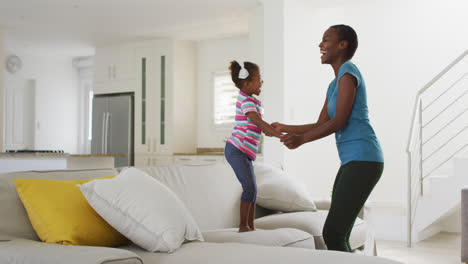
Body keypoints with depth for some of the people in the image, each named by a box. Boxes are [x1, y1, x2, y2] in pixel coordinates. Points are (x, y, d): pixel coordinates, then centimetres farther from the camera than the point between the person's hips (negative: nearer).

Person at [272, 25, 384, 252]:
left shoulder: (348, 70, -8)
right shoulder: (334, 86, 21)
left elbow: (340, 121, -15)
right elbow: (321, 125, 24)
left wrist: (301, 139, -16)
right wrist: (285, 128, 28)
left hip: (363, 160, -10)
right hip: (352, 162, 10)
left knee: (332, 235, -13)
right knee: (337, 235, 9)